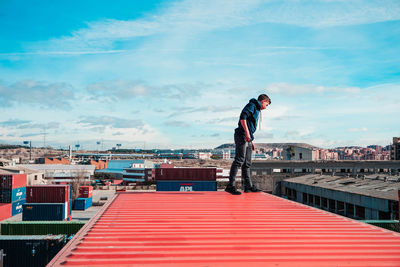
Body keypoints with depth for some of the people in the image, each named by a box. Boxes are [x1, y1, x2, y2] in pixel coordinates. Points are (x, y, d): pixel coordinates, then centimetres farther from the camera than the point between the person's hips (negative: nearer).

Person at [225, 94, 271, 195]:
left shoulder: (256, 110, 28)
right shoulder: (252, 105, -2)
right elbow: (243, 117, -18)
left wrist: (251, 141, 24)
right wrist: (247, 132, -23)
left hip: (247, 138, 10)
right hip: (242, 136, -10)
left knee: (247, 163, 9)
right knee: (239, 160, -15)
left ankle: (248, 186, 13)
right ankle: (230, 186, -17)